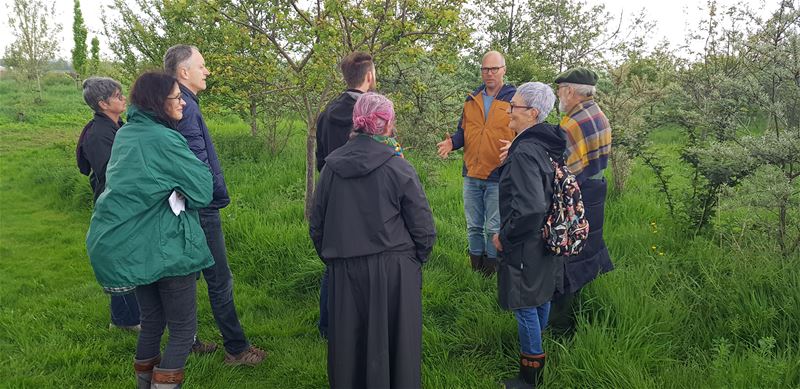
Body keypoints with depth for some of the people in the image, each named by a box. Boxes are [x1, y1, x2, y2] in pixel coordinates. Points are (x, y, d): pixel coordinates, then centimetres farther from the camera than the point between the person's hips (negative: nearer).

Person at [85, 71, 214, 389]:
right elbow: (203, 190, -14)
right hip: (167, 248, -8)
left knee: (151, 320, 20)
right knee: (183, 328, 4)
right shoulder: (164, 139, -18)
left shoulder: (124, 134, 7)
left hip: (128, 246, 8)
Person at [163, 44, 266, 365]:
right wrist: (219, 194, -8)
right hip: (202, 207, -10)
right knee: (220, 281, 0)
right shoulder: (186, 108, -19)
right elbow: (198, 164, -23)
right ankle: (237, 349, 11)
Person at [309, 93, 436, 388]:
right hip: (393, 270, -3)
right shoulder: (399, 169, -13)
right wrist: (417, 259, 9)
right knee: (391, 340, 13)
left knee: (349, 341, 17)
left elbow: (316, 225, 6)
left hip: (344, 271, 3)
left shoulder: (331, 167, -2)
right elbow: (423, 227, -9)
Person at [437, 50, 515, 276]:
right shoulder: (471, 99, 11)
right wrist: (452, 143, -4)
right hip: (471, 175, 5)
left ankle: (492, 273, 19)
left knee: (494, 229, 4)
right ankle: (475, 271, 28)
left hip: (498, 176, -4)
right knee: (474, 227, 14)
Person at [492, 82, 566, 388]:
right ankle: (536, 354, 44)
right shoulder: (546, 144, 2)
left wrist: (504, 237, -19)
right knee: (541, 298, 24)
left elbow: (530, 208, -32)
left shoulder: (524, 153, -27)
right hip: (546, 238, 10)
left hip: (525, 245, -9)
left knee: (526, 307, 4)